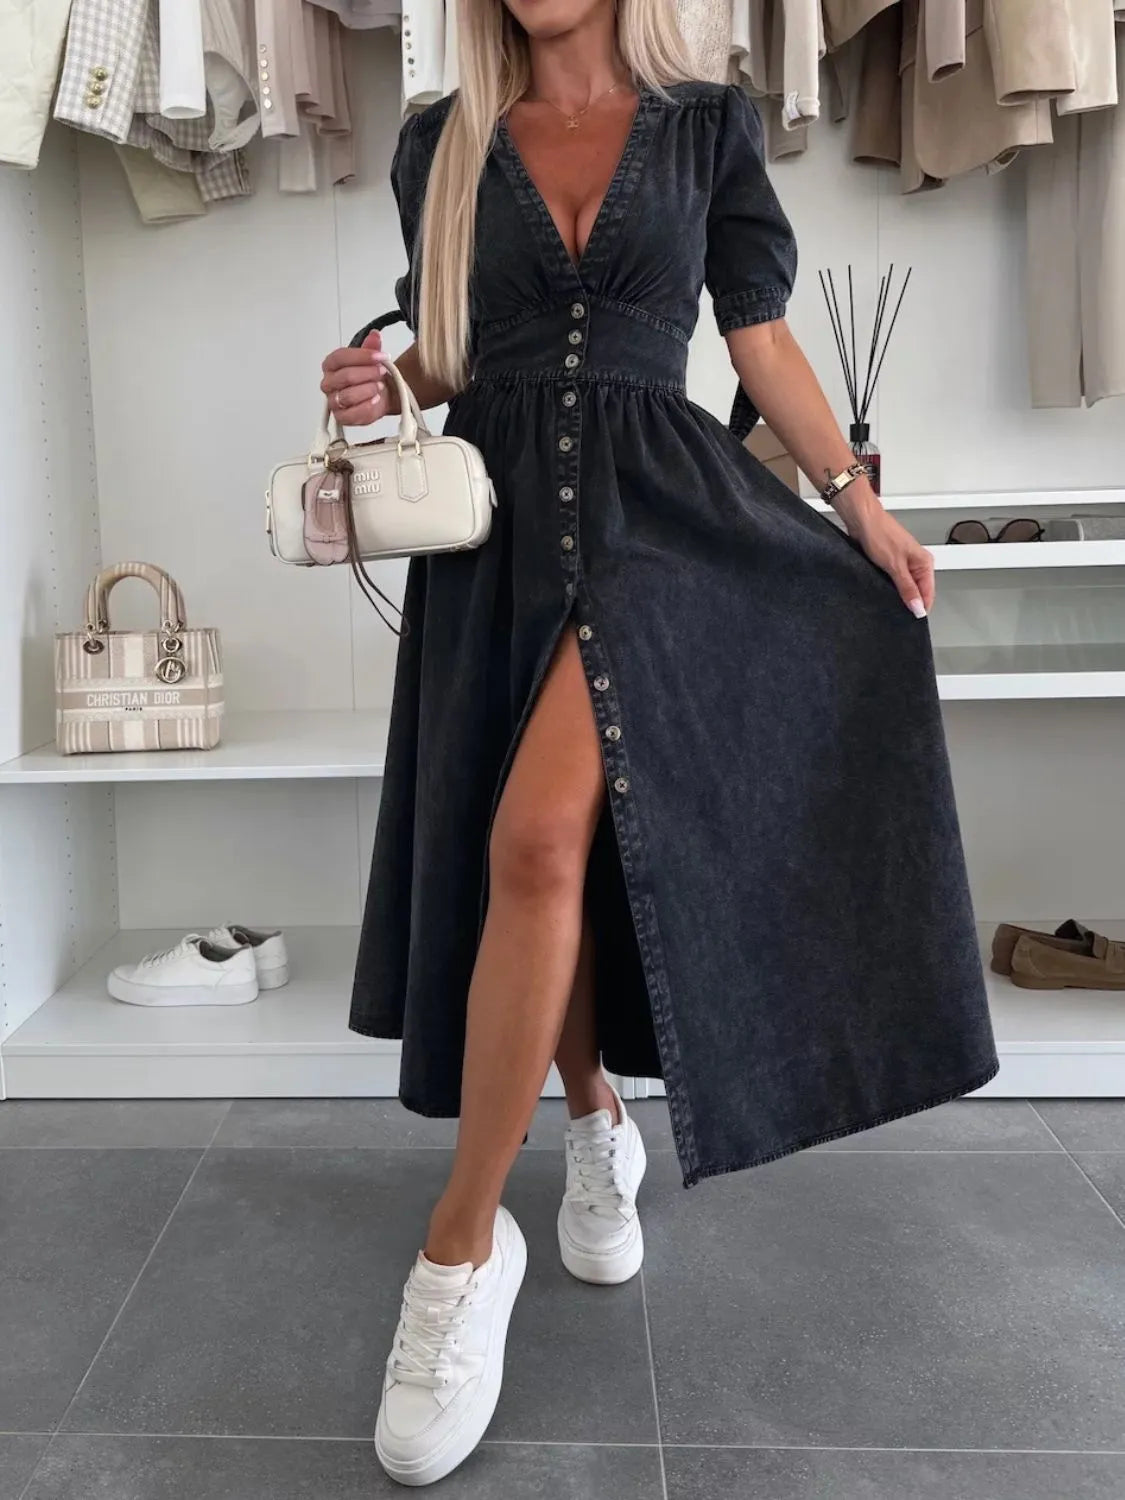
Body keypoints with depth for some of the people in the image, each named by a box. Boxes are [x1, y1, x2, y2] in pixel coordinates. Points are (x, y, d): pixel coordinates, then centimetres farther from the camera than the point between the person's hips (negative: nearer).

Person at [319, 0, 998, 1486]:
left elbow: (763, 339, 10)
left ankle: (464, 1242, -12)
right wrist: (387, 384, -5)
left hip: (655, 503, -3)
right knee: (543, 859, 5)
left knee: (540, 839, -24)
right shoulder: (441, 143, 15)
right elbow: (448, 355, 18)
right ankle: (599, 1128, 31)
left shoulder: (708, 123, 11)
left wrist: (865, 510, 5)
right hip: (498, 523, 4)